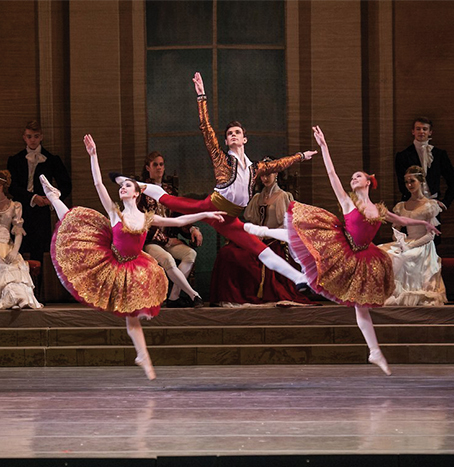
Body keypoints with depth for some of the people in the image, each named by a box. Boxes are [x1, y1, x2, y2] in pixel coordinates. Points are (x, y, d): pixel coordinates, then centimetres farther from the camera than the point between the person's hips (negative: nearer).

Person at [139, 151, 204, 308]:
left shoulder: (169, 189, 19)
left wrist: (192, 229, -4)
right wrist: (167, 241, -9)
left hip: (170, 239, 5)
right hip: (150, 242, -5)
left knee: (191, 253, -26)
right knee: (167, 260, -35)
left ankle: (174, 297, -25)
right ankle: (193, 295, -28)